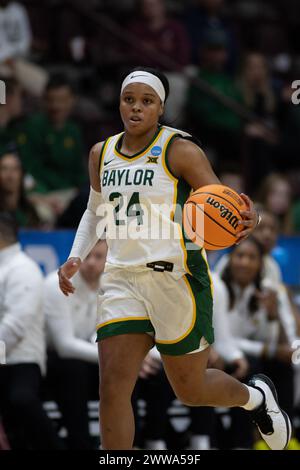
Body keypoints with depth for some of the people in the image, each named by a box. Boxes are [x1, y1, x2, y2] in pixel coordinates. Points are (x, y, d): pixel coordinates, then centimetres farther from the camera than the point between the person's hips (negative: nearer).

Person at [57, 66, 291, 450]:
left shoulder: (179, 150, -7)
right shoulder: (101, 154, 10)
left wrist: (245, 221, -33)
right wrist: (75, 258, 13)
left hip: (175, 277, -4)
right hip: (123, 278, 5)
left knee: (191, 391, 7)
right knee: (112, 386, -10)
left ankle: (255, 397, 39)